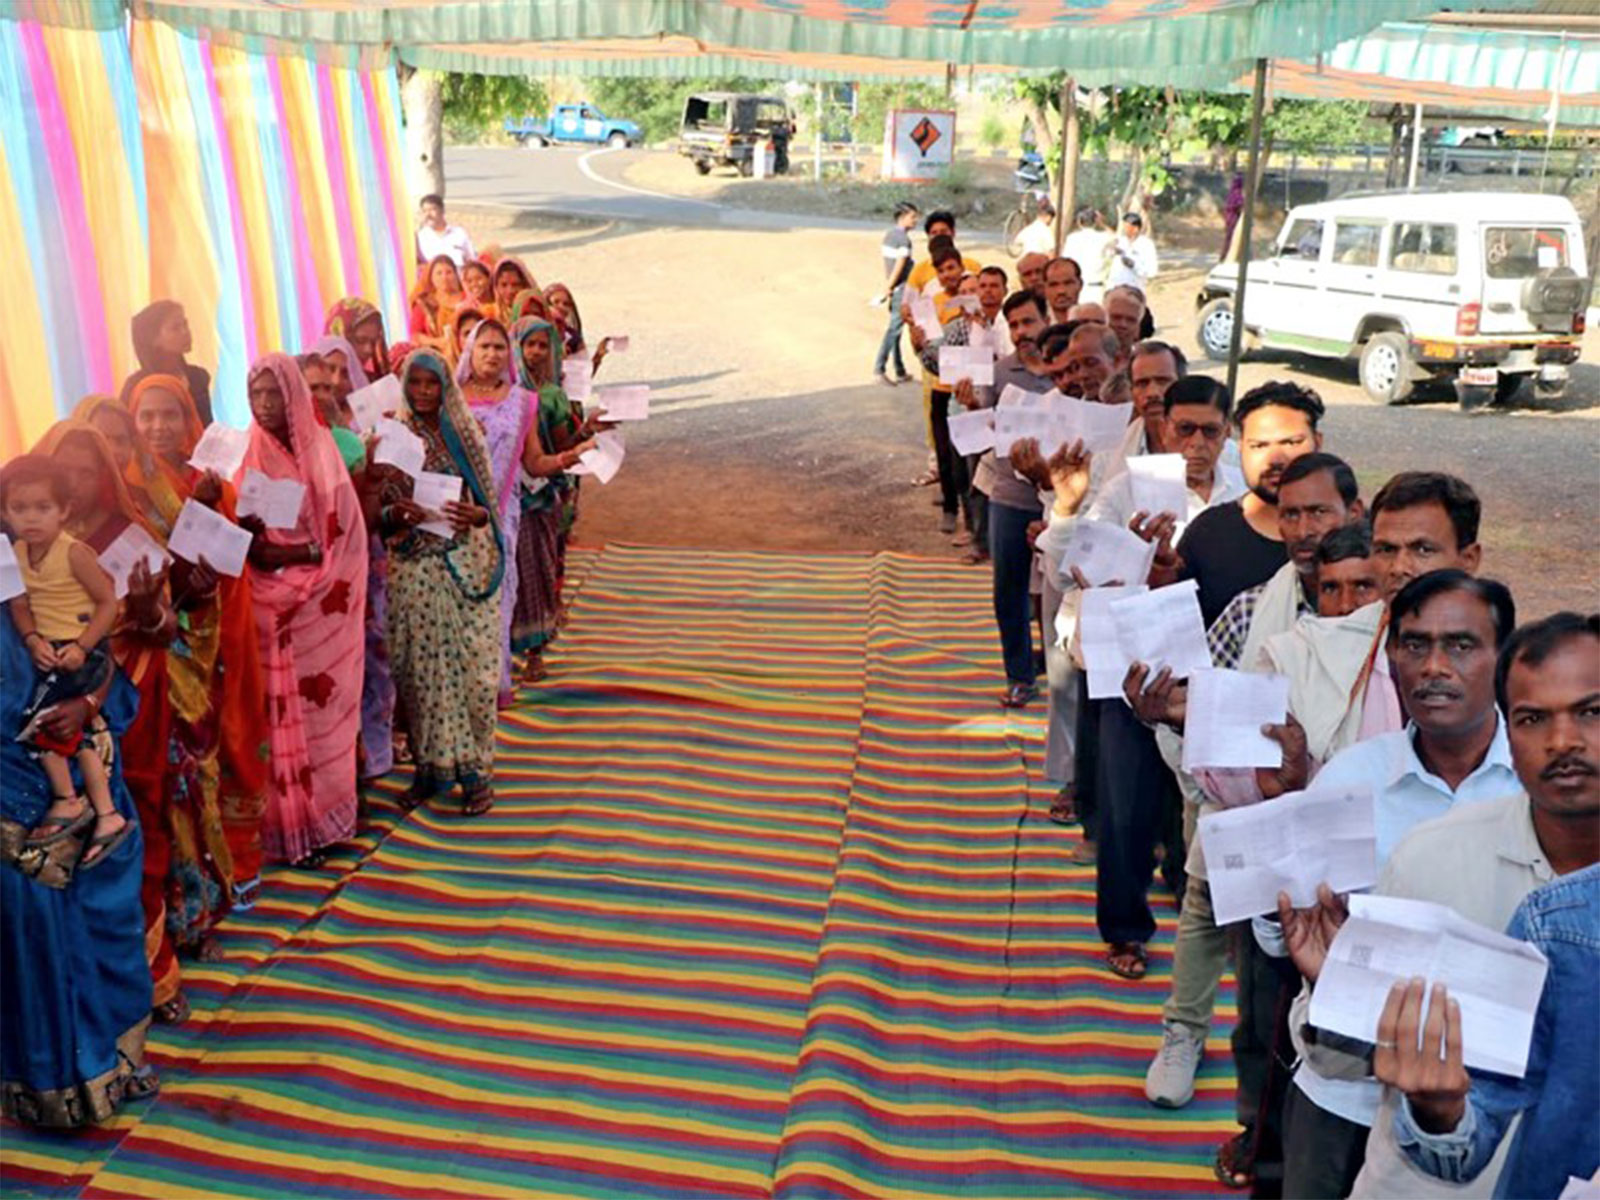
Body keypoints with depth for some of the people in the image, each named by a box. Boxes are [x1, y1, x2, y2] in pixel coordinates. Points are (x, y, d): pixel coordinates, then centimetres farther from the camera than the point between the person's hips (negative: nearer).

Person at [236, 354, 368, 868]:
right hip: (272, 605, 0)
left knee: (323, 701, 5)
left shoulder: (321, 449, 2)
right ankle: (295, 820, 8)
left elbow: (342, 530, -5)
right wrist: (248, 534, -19)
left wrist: (290, 554, -17)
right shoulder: (248, 456, 3)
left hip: (322, 602, 0)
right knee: (284, 708, 1)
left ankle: (327, 808, 16)